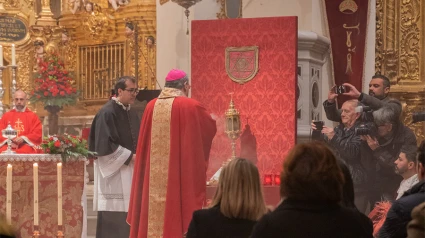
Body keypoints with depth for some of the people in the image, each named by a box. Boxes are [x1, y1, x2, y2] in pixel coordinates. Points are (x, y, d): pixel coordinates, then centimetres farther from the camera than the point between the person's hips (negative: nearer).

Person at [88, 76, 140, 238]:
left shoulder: (132, 114, 14)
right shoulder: (107, 113, -12)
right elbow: (105, 144, -18)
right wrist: (130, 156, -17)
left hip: (130, 171, 8)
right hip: (114, 170, -8)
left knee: (129, 213, 7)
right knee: (114, 218, -8)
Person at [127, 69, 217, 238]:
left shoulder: (152, 106, 4)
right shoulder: (190, 106, -9)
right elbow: (211, 128, 7)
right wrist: (206, 118, 29)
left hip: (153, 177, 4)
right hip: (181, 174, -4)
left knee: (154, 217, 7)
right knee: (178, 214, -1)